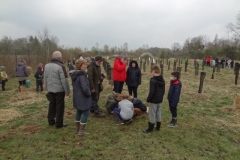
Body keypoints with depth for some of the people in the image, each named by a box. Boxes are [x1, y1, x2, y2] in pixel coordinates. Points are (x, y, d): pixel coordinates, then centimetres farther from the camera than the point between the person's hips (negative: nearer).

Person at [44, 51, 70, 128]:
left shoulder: (47, 65, 8)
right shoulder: (60, 66, -16)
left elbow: (45, 78, 14)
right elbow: (64, 80, -18)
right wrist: (67, 91, -11)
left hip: (50, 90, 7)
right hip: (59, 90, -7)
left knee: (52, 105, 18)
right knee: (60, 106, 3)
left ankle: (51, 121, 29)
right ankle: (59, 123, 11)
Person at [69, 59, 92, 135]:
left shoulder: (74, 74, 7)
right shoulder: (82, 75, -23)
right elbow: (85, 88, -29)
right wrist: (89, 94, -12)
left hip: (76, 97, 9)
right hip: (83, 98, -9)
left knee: (79, 111, 22)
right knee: (86, 112, 3)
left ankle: (78, 128, 36)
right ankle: (81, 131, 8)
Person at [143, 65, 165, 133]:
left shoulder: (153, 80, -20)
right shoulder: (162, 80, 7)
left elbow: (151, 92, -22)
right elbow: (163, 90, 14)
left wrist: (148, 99, -12)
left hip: (153, 100, -8)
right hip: (160, 100, 8)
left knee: (152, 114, 0)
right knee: (158, 113, 17)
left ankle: (150, 129, 9)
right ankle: (158, 127, 28)